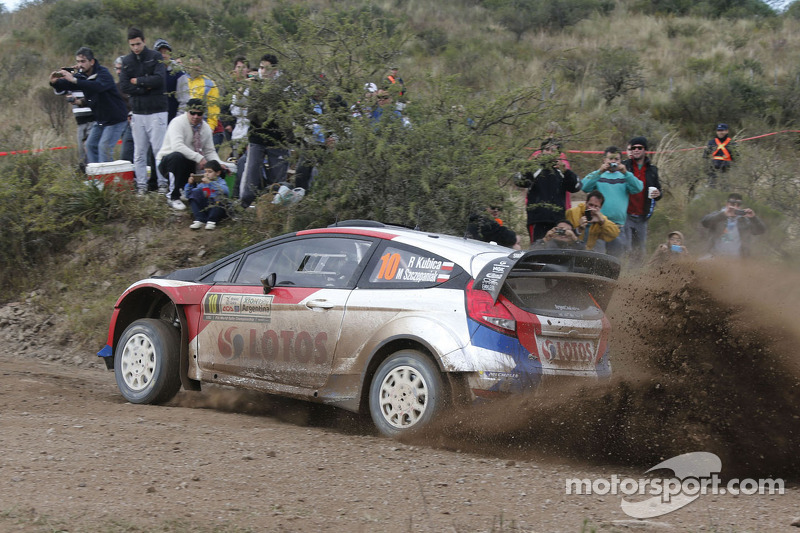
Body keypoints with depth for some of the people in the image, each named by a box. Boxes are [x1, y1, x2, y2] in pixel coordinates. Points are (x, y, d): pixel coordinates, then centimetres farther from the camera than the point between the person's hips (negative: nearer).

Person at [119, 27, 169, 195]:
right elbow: (124, 86, -1)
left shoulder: (155, 57, -1)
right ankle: (141, 185, 7)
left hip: (157, 111, -3)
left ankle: (163, 183, 2)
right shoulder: (127, 61, 9)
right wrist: (146, 87, -10)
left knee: (159, 149, -5)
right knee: (139, 151, 3)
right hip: (137, 112, 3)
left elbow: (159, 79, -15)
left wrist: (137, 81, -7)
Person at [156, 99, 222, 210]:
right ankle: (173, 197, -25)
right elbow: (177, 146, -32)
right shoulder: (178, 123, -17)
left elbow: (210, 151, 9)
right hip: (166, 161, -6)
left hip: (189, 165, 6)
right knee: (178, 156, -41)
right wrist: (198, 157, -37)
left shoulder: (205, 128, 5)